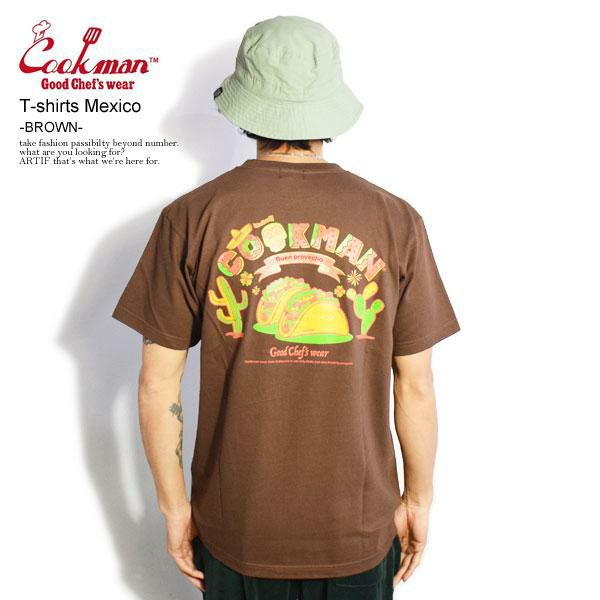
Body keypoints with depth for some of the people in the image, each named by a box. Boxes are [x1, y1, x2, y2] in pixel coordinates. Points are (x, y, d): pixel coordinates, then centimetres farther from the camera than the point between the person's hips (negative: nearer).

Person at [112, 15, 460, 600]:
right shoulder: (396, 221, -11)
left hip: (234, 528, 0)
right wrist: (419, 498, 8)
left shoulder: (191, 218, -12)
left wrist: (174, 504, 5)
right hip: (359, 529, 1)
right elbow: (416, 387, -6)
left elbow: (158, 383, -8)